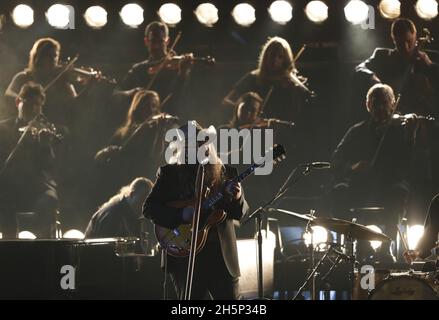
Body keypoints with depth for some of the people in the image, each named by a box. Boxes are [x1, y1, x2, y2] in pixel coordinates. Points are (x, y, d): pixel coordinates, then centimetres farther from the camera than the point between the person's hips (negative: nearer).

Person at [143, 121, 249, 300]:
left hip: (222, 255, 2)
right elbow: (149, 208, -2)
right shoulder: (170, 173, 3)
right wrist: (182, 215, -17)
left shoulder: (225, 172, 9)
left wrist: (237, 199, -16)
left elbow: (241, 213, 7)